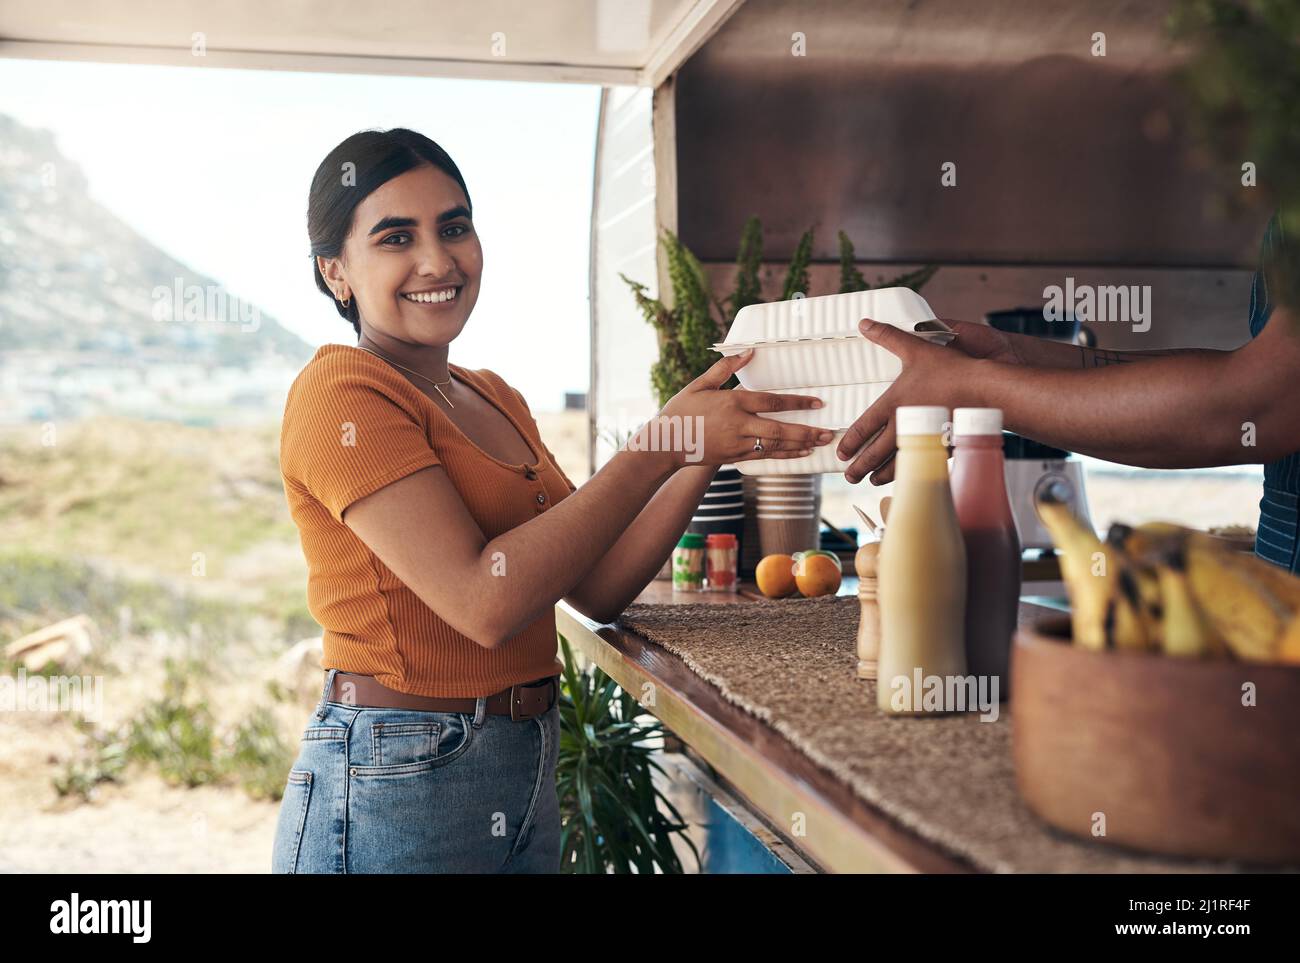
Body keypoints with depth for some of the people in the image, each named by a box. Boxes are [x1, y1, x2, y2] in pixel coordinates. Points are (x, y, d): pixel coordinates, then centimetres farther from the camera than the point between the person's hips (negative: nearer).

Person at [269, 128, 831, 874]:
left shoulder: (496, 398, 10)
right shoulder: (340, 393, -14)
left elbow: (598, 589, 5)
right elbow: (484, 601, -23)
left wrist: (707, 454, -7)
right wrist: (665, 443, -20)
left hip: (528, 775, 7)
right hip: (398, 788, -7)